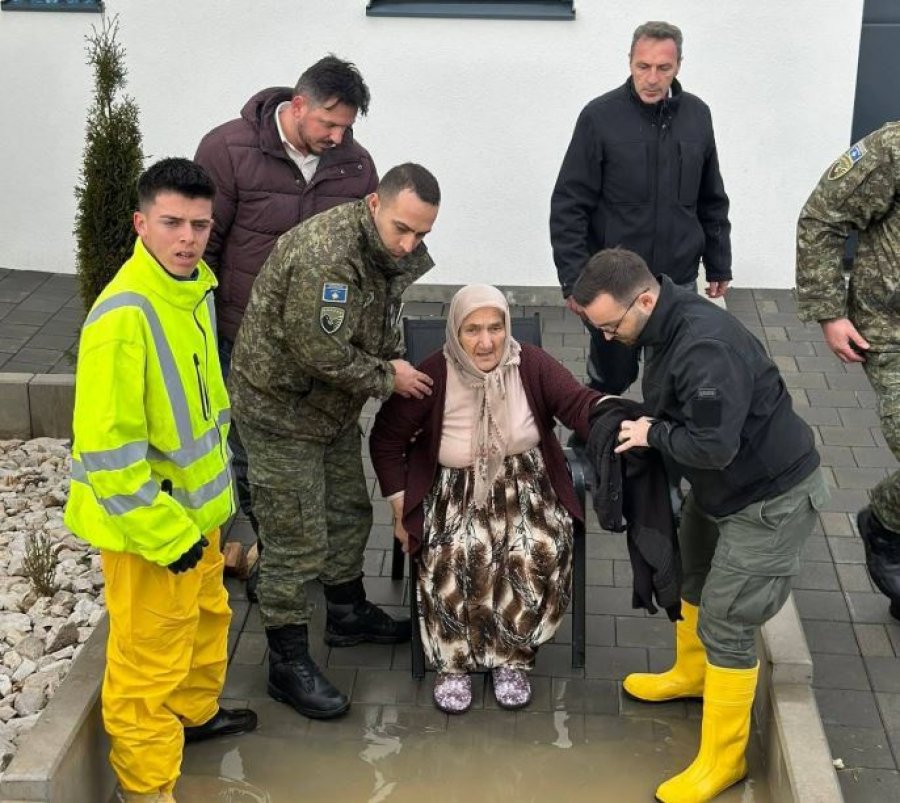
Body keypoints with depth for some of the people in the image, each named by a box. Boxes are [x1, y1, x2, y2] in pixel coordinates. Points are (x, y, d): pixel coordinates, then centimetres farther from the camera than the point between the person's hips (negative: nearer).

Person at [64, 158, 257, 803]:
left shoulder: (196, 285, 1)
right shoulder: (124, 315, -27)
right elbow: (107, 447, -27)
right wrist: (165, 532, -21)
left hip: (198, 505, 9)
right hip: (147, 521, -9)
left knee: (207, 615, 28)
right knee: (151, 653, 6)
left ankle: (196, 712, 51)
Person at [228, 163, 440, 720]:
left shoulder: (388, 248, -1)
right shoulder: (323, 255, -32)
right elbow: (322, 355, -30)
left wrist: (397, 365, -1)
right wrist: (387, 378, -17)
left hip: (335, 406, 9)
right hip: (280, 408, -9)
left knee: (349, 511, 22)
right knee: (297, 540, -3)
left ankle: (349, 613, 44)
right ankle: (289, 664, 10)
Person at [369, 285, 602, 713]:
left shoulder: (532, 365, -9)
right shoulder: (433, 376, -12)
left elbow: (579, 403, -18)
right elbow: (386, 438, -2)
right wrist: (401, 508, -5)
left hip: (524, 486, 1)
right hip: (455, 491, -1)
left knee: (540, 557, -26)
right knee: (452, 561, -29)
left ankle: (512, 658, -1)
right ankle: (453, 662, -4)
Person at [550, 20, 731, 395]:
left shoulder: (697, 115, 2)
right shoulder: (600, 116, -10)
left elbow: (712, 202, 11)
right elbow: (569, 206, -10)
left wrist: (719, 265, 11)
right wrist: (574, 278, -15)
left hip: (678, 280, 3)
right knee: (611, 376, 10)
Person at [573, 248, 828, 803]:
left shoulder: (706, 348, -34)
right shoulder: (669, 325, -2)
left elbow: (712, 445, -36)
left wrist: (654, 435, -20)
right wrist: (641, 423, -4)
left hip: (771, 500, -10)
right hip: (721, 487, 10)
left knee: (724, 621, -4)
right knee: (692, 573, 27)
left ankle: (723, 758, 12)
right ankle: (692, 673, 54)